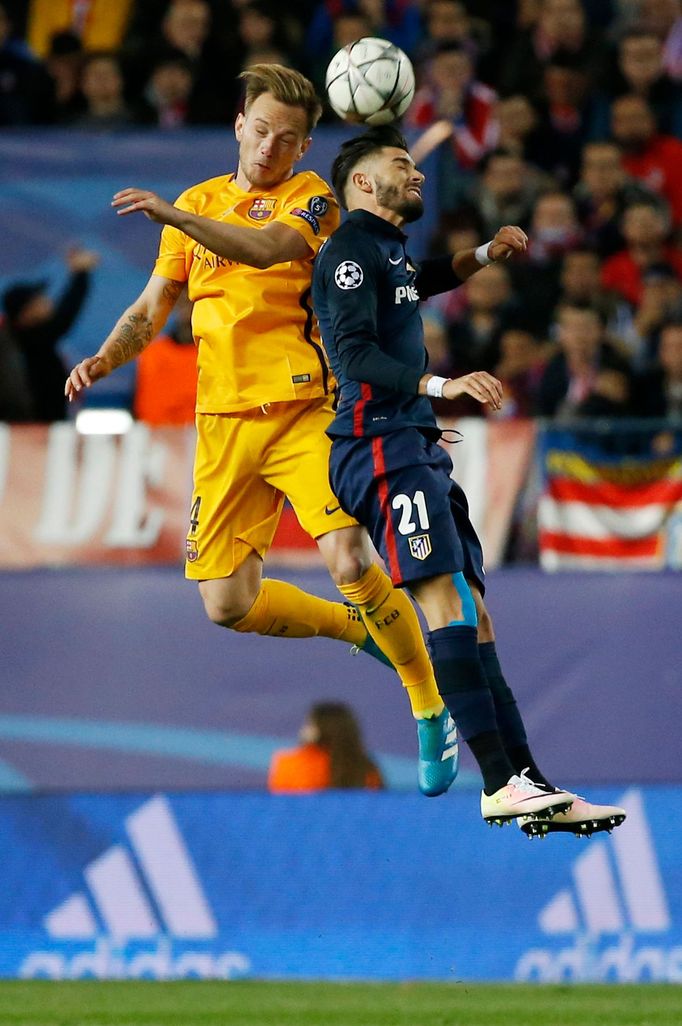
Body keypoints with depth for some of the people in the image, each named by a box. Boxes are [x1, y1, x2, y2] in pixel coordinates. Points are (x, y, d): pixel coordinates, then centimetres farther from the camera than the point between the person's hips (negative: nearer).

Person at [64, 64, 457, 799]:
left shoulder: (310, 198, -1)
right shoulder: (200, 202, 15)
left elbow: (267, 248, -23)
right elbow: (152, 309, 20)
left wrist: (177, 217, -35)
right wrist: (103, 360, 1)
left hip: (301, 410, -5)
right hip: (223, 422, 5)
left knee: (350, 563, -21)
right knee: (227, 606, 0)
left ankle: (432, 711, -3)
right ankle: (357, 629, 27)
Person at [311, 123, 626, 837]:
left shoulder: (388, 249, 24)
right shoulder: (352, 249, -5)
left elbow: (421, 282, 50)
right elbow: (355, 354, -18)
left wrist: (484, 255, 35)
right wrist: (439, 385, -28)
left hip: (416, 449, 11)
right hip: (383, 447, -11)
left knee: (472, 613, 4)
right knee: (446, 601, -20)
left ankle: (531, 788, 1)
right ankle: (502, 784, -30)